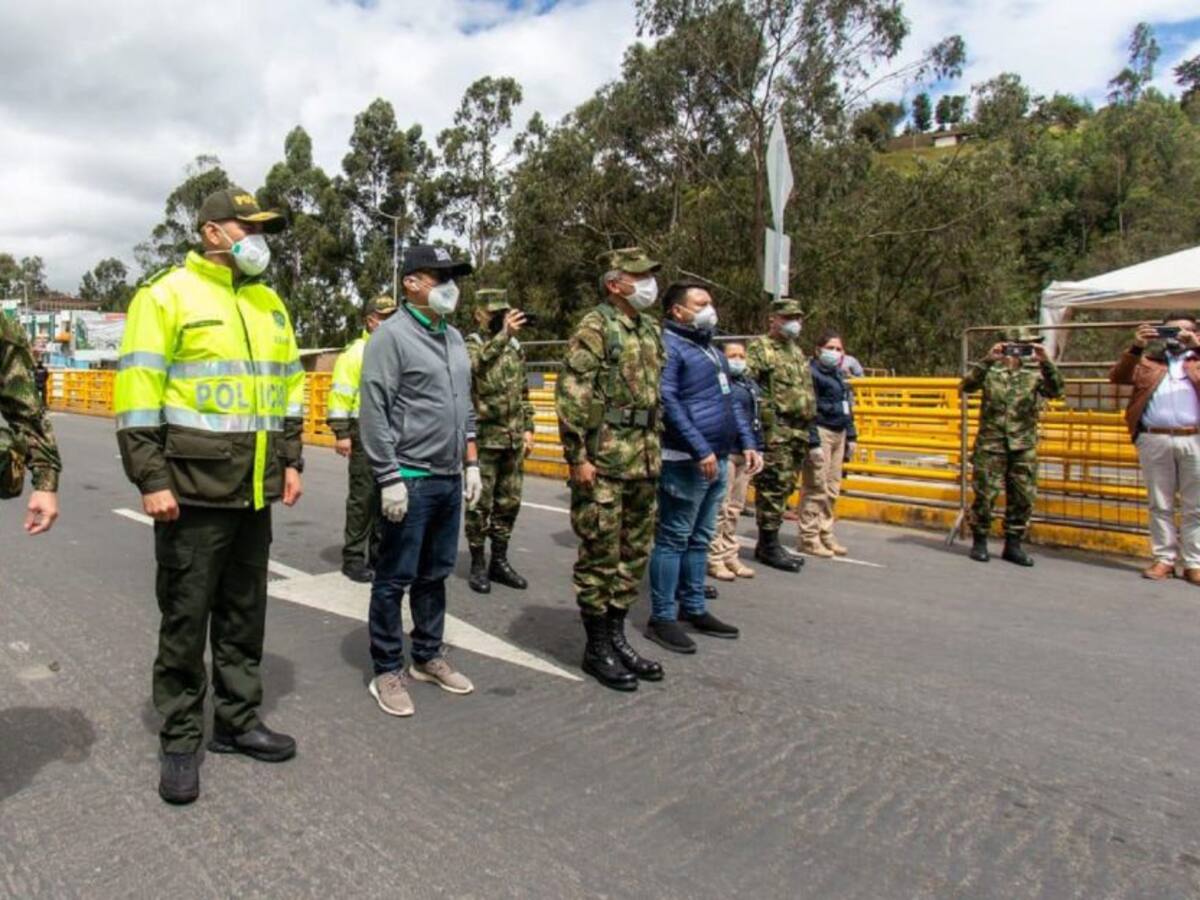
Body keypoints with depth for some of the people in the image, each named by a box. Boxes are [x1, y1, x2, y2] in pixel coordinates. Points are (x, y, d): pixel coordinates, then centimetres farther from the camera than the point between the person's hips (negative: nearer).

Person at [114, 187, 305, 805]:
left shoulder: (268, 301, 15)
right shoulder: (167, 294, -6)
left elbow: (288, 385, 19)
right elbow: (137, 391, -11)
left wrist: (290, 460, 13)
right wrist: (150, 480, -15)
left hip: (255, 492, 6)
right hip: (193, 491, -6)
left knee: (244, 613, 15)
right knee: (185, 618, 4)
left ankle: (237, 721, 29)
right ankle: (180, 741, 19)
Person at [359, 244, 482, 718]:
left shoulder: (454, 337, 14)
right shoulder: (391, 336, -10)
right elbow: (374, 413, -15)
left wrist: (471, 463, 14)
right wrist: (390, 478, -18)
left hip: (449, 480, 7)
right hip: (410, 480, -7)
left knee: (435, 575, 16)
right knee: (395, 580, 3)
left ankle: (428, 657, 29)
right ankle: (387, 672, 15)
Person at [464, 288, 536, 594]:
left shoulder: (515, 348, 12)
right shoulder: (470, 345, -6)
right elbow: (475, 366, -31)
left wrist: (528, 428, 11)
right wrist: (503, 335, -37)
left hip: (513, 440, 6)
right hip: (483, 439, -6)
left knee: (509, 503, 11)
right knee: (480, 505, 2)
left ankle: (499, 561, 23)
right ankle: (478, 565, 13)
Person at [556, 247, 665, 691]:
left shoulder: (650, 329, 15)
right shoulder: (595, 327, -9)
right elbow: (571, 395, -15)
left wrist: (655, 449, 18)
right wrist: (578, 456, -18)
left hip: (643, 461, 8)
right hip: (604, 462, -8)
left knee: (634, 552, 14)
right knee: (600, 555, 1)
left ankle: (617, 635, 27)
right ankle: (597, 648, 14)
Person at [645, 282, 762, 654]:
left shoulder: (710, 347, 20)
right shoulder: (668, 346, -9)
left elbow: (730, 400, 22)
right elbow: (667, 402, -19)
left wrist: (747, 443, 13)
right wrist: (700, 450, -22)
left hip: (717, 459, 9)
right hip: (686, 461, -9)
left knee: (700, 538, 15)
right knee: (673, 539, -3)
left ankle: (693, 608, 26)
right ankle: (662, 618, 6)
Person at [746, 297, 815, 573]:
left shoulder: (798, 351, 24)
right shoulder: (759, 348, -3)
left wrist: (810, 427, 23)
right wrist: (767, 419, -20)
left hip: (799, 431, 9)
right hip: (775, 431, -9)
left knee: (786, 486, 11)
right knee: (773, 486, -8)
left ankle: (768, 543, 19)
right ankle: (769, 545, 0)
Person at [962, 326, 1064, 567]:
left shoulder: (1034, 374, 8)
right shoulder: (990, 372, 1)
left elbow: (1056, 391, -7)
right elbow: (967, 386, -15)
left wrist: (1045, 362, -20)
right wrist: (987, 360, -25)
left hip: (1024, 448, 3)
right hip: (991, 445, -3)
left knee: (1023, 498, 6)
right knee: (985, 495, 0)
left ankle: (1013, 545, 18)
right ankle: (979, 542, 14)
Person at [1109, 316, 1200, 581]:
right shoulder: (1147, 361, 17)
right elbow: (1117, 377, 2)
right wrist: (1136, 348, -8)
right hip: (1155, 440, 1)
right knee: (1160, 505, 4)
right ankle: (1164, 559, 10)